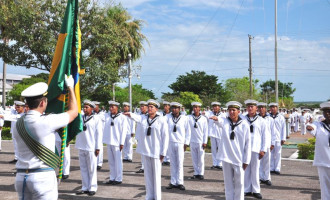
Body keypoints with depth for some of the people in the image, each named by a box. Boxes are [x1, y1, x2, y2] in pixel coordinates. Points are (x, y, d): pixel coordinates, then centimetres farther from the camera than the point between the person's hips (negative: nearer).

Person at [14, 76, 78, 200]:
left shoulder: (18, 124, 6)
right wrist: (70, 87, 9)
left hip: (21, 176, 7)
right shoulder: (47, 121, -14)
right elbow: (74, 111, -2)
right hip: (43, 176, -6)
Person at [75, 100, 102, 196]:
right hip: (81, 147, 5)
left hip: (91, 148, -5)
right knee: (83, 168, 11)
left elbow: (99, 134, -6)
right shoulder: (80, 118, 9)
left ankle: (92, 188, 11)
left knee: (92, 169, 3)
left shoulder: (96, 119, -5)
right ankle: (85, 187, 20)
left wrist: (98, 148, -9)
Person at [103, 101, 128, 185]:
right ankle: (112, 178, 22)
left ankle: (118, 179, 12)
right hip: (109, 141, 5)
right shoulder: (107, 116, 8)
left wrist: (122, 143, -8)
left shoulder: (122, 117, -5)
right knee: (111, 161, 11)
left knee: (118, 161, 2)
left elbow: (124, 130, -5)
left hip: (117, 142, -5)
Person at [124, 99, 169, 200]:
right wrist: (130, 114, -42)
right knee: (147, 174, 12)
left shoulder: (162, 120, -6)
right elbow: (136, 117, -19)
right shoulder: (143, 118, 3)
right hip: (145, 150, 4)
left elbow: (165, 137, -6)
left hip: (156, 152, -4)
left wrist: (163, 153, -8)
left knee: (156, 175, 5)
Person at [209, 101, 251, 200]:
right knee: (228, 182, 12)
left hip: (239, 159, -1)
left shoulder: (244, 124, -5)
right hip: (226, 158, 2)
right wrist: (216, 118, -51)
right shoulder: (224, 121, -1)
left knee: (239, 183, 9)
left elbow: (247, 143, -2)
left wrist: (246, 160, -4)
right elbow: (219, 121, -26)